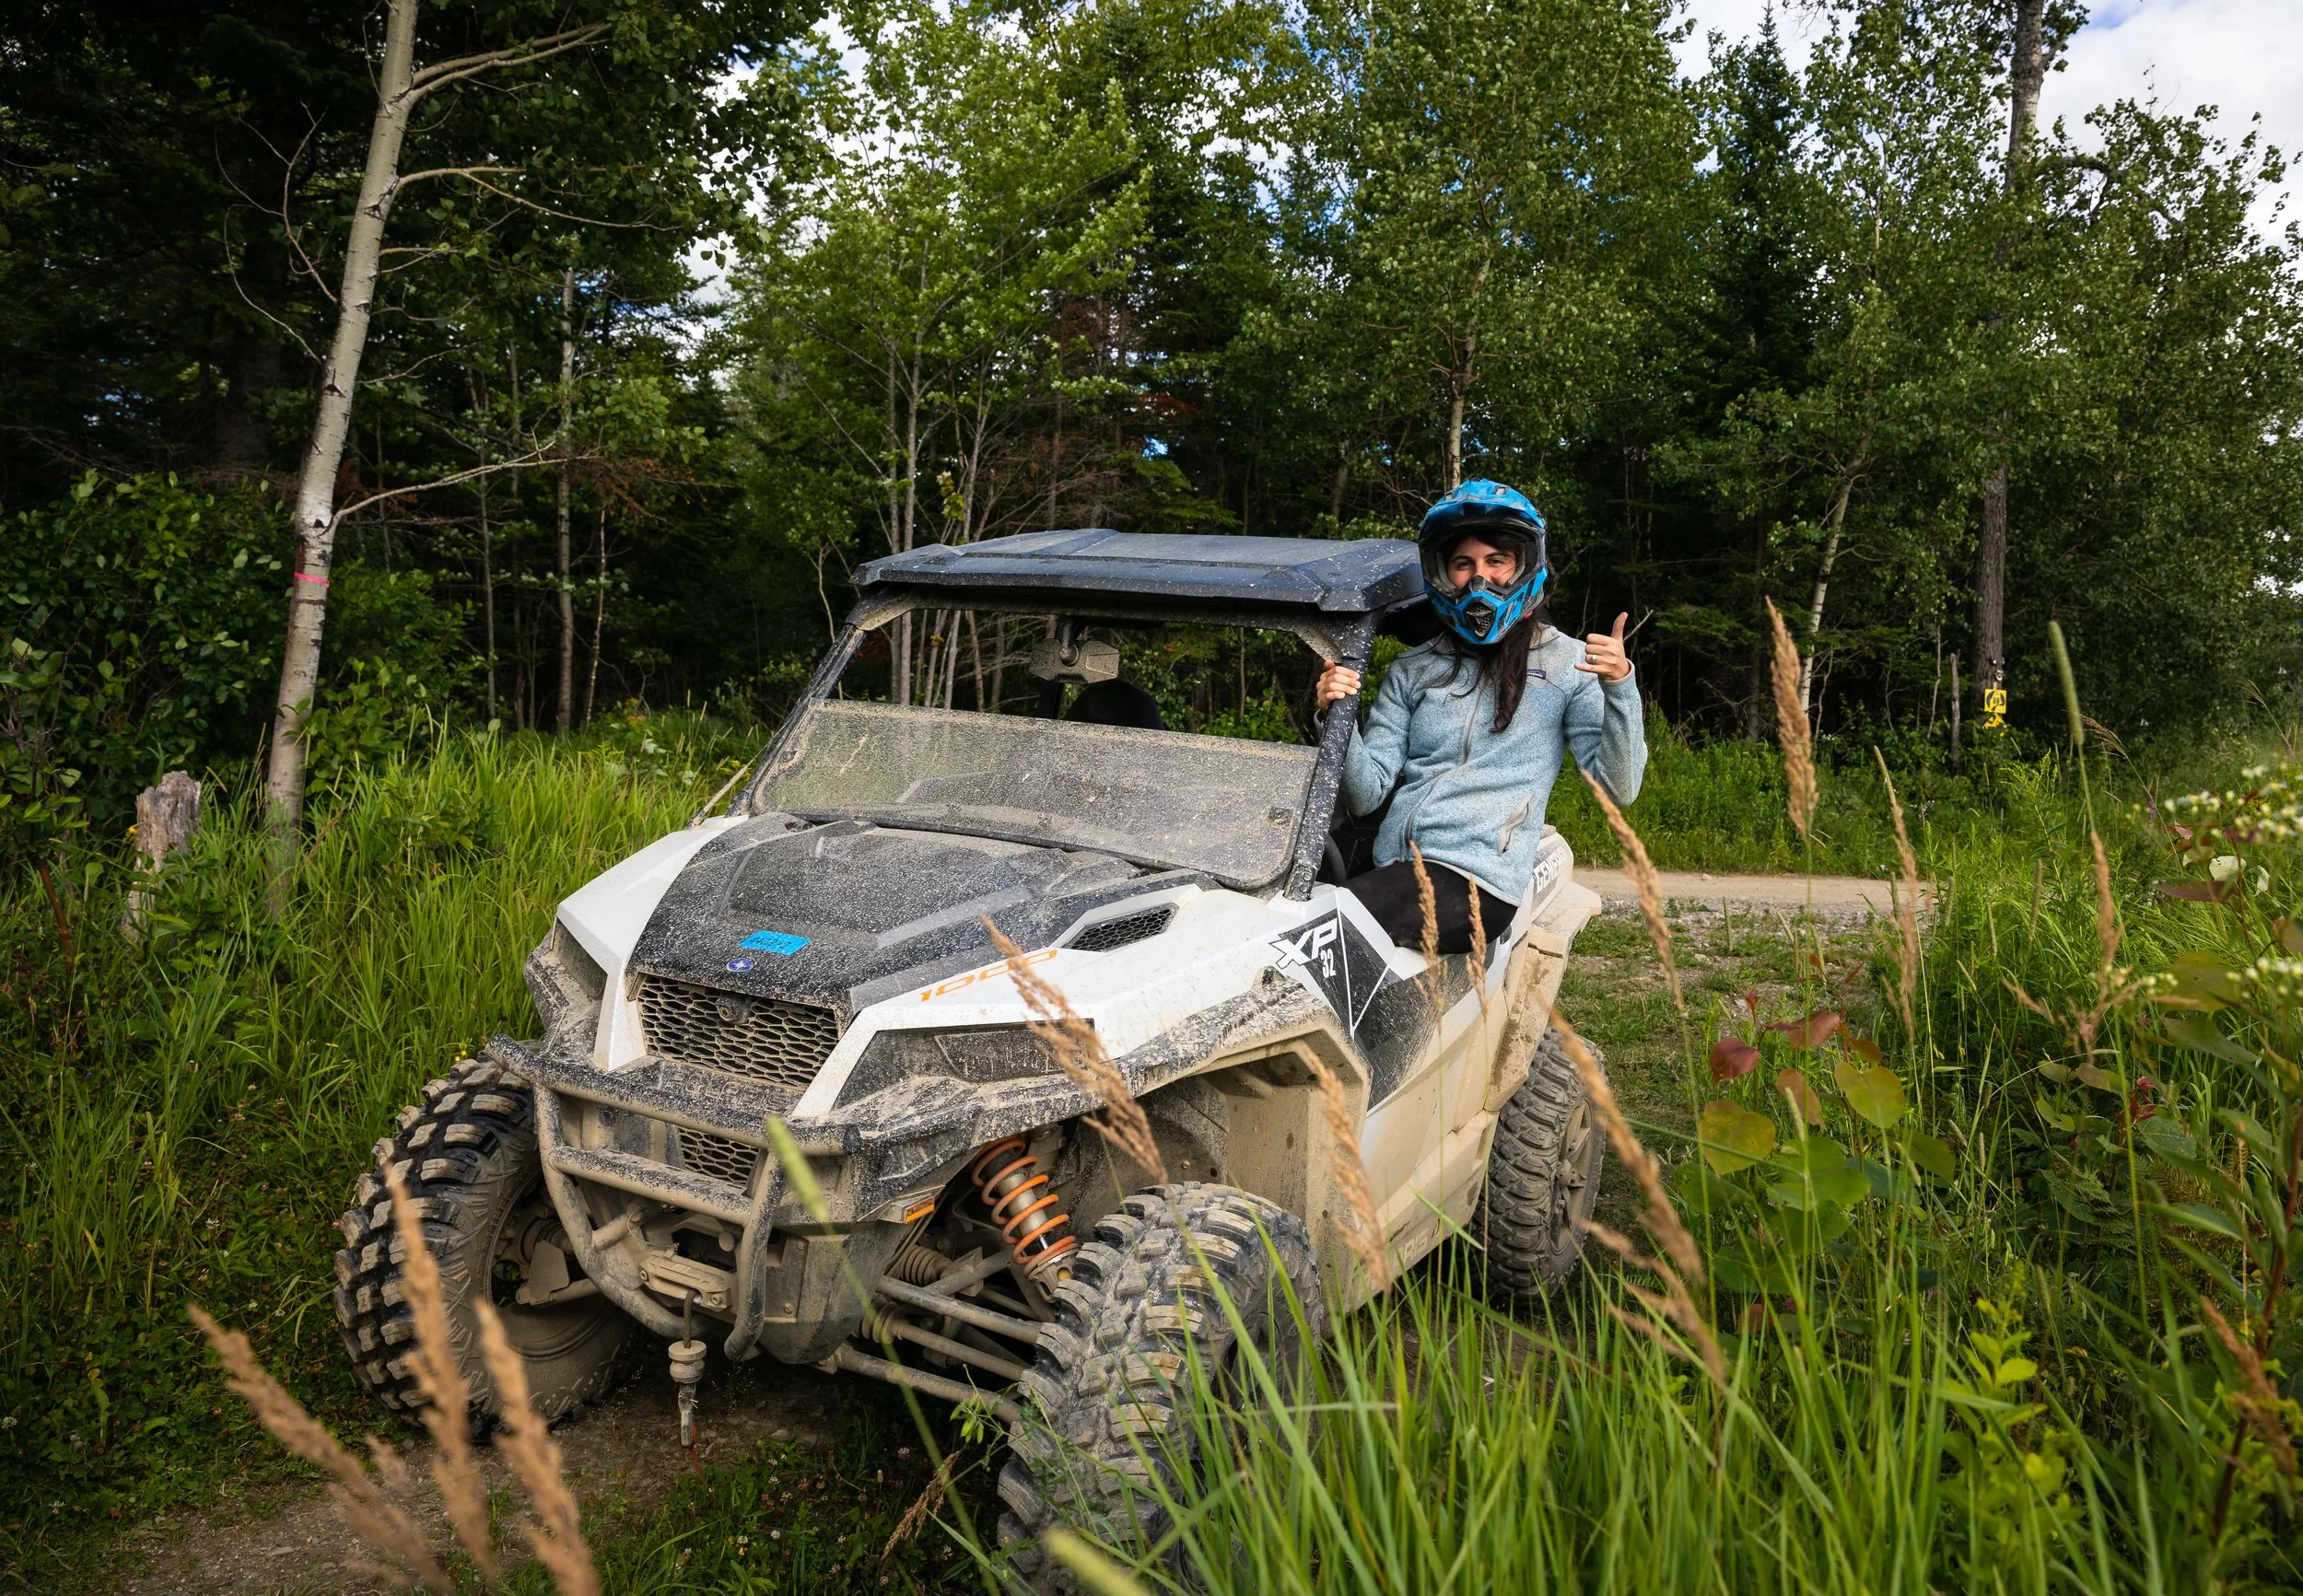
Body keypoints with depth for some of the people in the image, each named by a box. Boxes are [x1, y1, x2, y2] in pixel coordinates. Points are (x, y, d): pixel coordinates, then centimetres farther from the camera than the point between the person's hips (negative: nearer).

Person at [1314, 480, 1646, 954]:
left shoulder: (1569, 664, 9)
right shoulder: (1412, 670, 17)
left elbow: (1618, 788, 0)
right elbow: (1365, 797, 10)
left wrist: (1620, 686, -13)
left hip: (1474, 881, -4)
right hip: (1389, 863, 4)